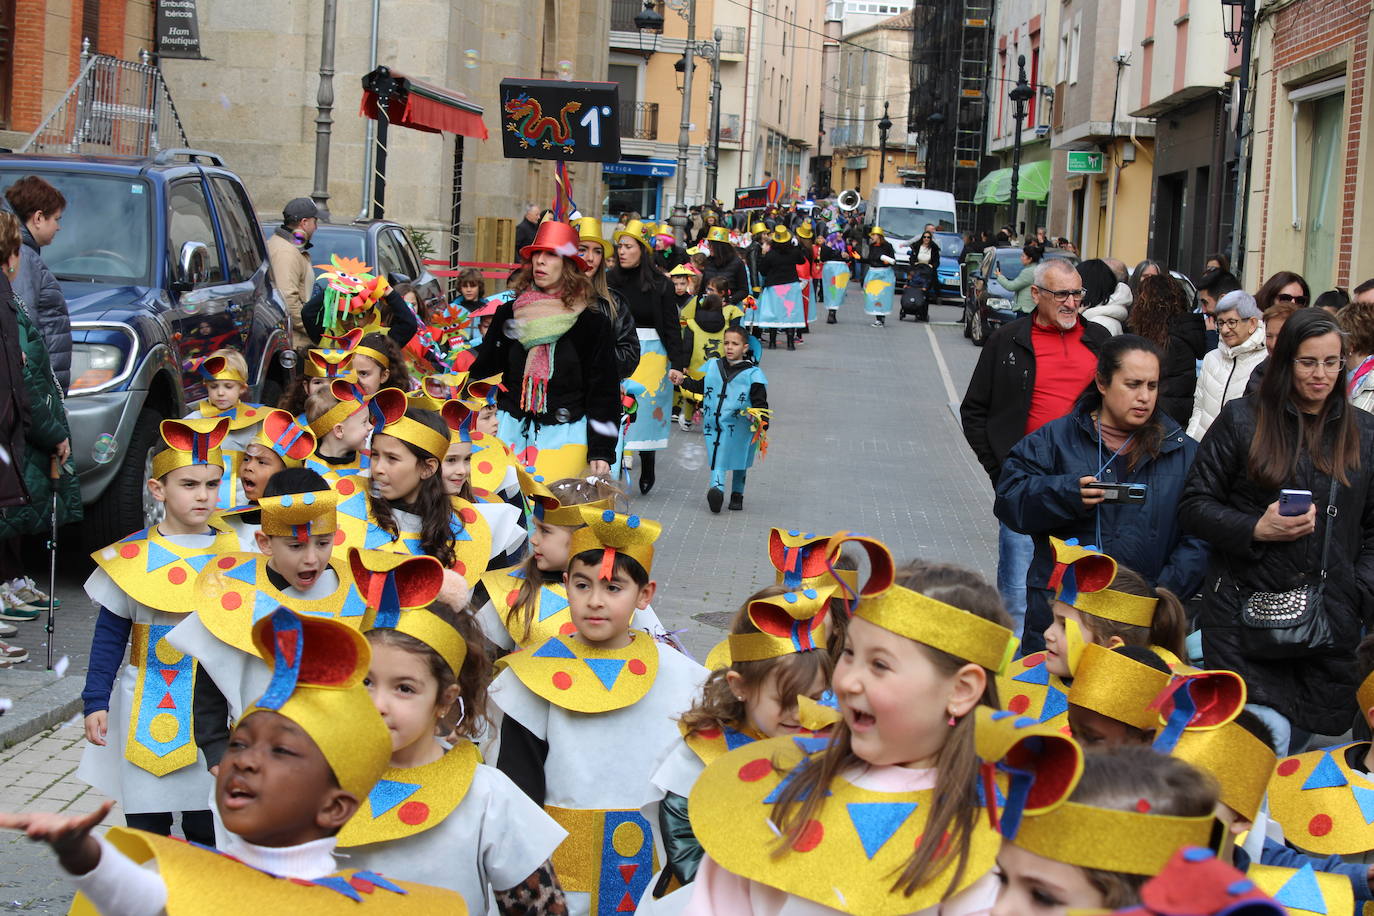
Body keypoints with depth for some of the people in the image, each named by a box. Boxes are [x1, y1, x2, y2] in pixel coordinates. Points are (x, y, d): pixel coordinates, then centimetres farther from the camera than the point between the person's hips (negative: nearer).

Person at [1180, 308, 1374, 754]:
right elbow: (1194, 507, 4)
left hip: (1330, 618, 3)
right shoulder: (1241, 420, 4)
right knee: (1268, 736, -15)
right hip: (1245, 613, -3)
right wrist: (1255, 530, -12)